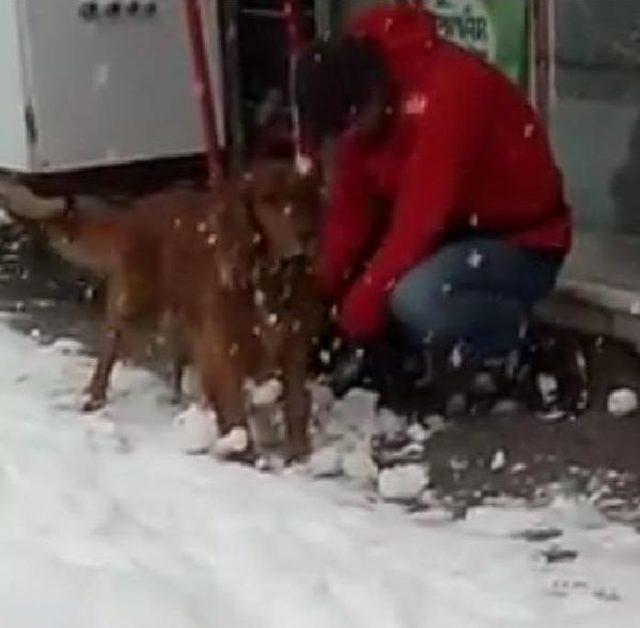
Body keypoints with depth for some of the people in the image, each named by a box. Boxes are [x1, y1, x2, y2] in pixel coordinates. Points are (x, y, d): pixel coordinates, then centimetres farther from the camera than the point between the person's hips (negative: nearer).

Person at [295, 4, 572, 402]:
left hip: (520, 244, -8)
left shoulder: (448, 92, -30)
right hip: (452, 234, 8)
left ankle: (521, 353, -8)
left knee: (416, 298, -34)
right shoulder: (361, 104, -5)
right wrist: (323, 295, -13)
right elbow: (351, 207, -3)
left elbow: (421, 220, -32)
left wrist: (361, 307, -26)